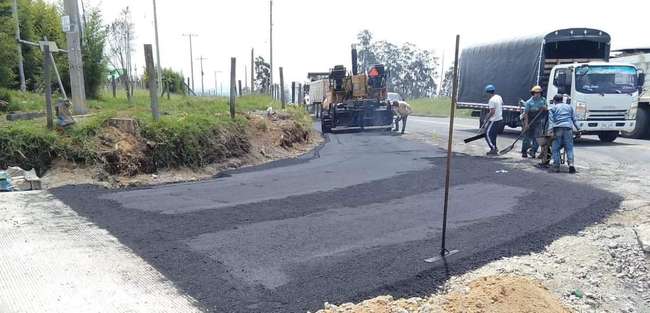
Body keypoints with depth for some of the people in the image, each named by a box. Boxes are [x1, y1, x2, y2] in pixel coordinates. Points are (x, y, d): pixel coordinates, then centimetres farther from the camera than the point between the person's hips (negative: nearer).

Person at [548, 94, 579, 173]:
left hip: (558, 129, -2)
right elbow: (574, 119, 18)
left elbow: (551, 120, 1)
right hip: (568, 128, 2)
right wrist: (578, 128, 17)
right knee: (569, 148, 4)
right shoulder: (569, 106, 23)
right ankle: (571, 163, -15)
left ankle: (556, 166, -4)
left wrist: (550, 130, -7)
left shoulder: (552, 108, 15)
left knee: (555, 149, 3)